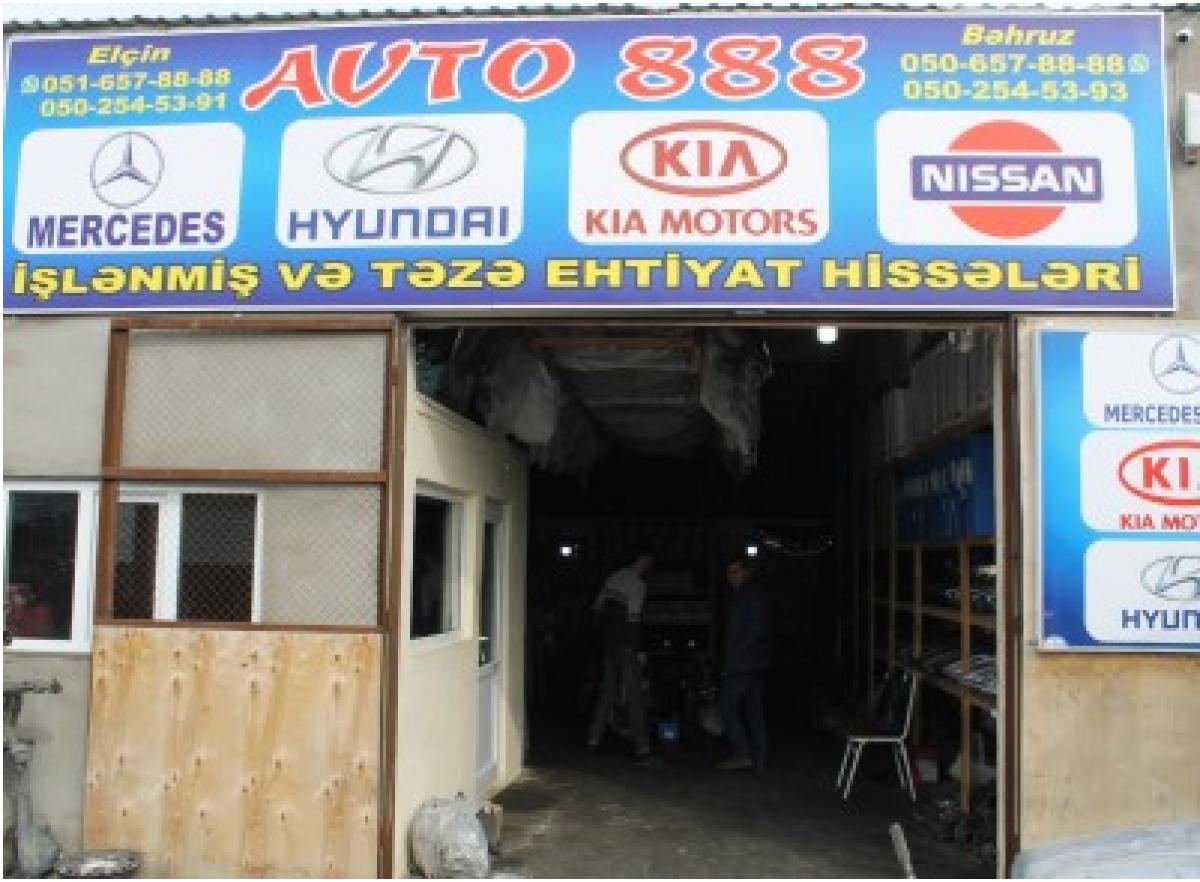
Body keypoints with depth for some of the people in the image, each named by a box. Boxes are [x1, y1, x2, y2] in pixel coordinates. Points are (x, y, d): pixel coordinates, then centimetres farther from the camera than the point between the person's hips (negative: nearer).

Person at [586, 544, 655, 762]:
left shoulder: (615, 577, 11)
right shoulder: (637, 584, -15)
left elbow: (597, 607, 17)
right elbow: (632, 619, -20)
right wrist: (637, 650, -16)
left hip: (609, 642, 8)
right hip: (625, 645, -8)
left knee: (608, 688, 15)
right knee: (634, 695, -5)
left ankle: (594, 738, 17)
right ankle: (642, 748, -5)